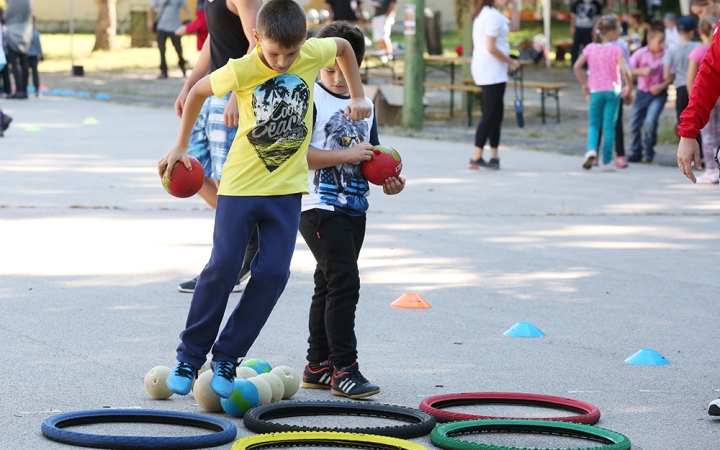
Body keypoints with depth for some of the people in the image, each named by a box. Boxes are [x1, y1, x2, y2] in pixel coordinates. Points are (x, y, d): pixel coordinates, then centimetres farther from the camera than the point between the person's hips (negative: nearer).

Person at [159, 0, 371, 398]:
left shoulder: (314, 54, -9)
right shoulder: (241, 70, -16)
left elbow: (343, 46, 14)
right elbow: (199, 91, 2)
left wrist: (357, 97, 11)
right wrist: (180, 145, 8)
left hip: (286, 187, 2)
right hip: (241, 183, -2)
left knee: (273, 272, -7)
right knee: (222, 267, -8)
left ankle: (226, 358, 3)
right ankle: (190, 355, 7)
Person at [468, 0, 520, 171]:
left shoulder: (491, 14, 14)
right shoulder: (492, 16, -17)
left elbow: (514, 26, 18)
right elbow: (491, 48, -21)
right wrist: (511, 62, -11)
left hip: (491, 71, 10)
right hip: (492, 70, -10)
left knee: (496, 112, 12)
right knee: (490, 114, -7)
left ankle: (494, 157, 15)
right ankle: (476, 158, -5)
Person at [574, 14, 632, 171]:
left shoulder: (590, 48, 1)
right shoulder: (616, 49, -9)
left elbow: (577, 66, 1)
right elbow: (625, 71, -19)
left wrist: (584, 84, 12)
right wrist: (628, 86, -3)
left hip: (595, 92, 2)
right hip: (613, 91, -2)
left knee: (594, 124, 13)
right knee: (609, 126, 4)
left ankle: (591, 149, -15)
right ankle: (606, 162, 5)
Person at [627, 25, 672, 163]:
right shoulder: (640, 54, -3)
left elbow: (672, 75, -6)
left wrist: (662, 86, -18)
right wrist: (642, 71, -18)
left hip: (659, 93, -3)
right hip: (642, 93, 3)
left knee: (650, 121, -20)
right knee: (635, 123, 5)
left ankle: (649, 151, 2)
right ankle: (635, 151, 24)